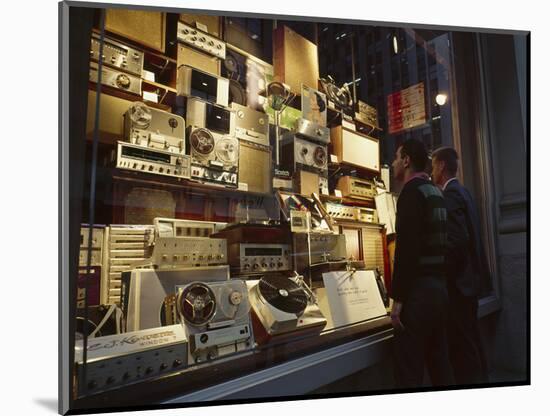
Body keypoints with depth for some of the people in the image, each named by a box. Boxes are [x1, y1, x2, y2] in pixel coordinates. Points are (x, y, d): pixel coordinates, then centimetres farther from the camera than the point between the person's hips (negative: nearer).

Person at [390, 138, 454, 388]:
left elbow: (406, 247, -20)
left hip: (419, 289, -9)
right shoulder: (436, 193, 16)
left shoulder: (412, 191, -12)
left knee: (409, 372, -3)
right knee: (439, 364, 17)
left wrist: (398, 298, -19)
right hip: (439, 287, 9)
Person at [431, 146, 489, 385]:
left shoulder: (450, 195, -15)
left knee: (463, 345, -3)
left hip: (458, 282, -10)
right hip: (468, 277, 10)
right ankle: (478, 379, 31)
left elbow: (458, 240, -25)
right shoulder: (461, 192, 14)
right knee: (470, 341, 19)